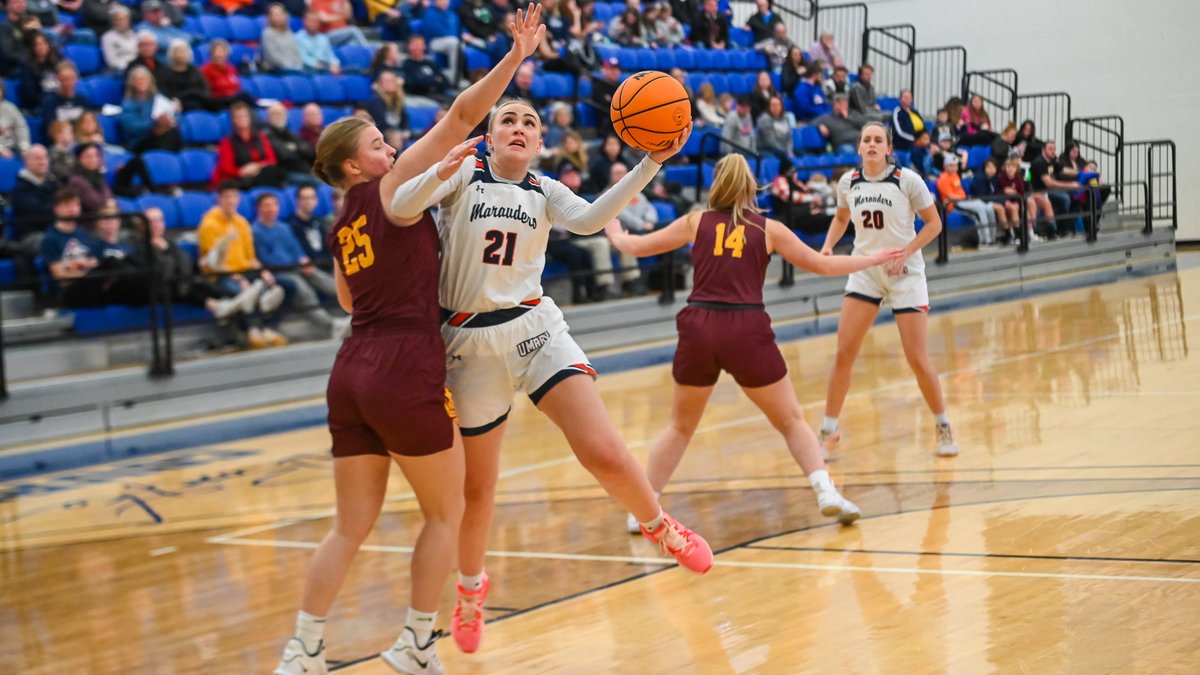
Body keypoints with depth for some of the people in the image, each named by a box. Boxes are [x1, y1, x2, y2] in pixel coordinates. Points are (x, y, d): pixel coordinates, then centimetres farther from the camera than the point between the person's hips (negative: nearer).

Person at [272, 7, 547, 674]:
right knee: (446, 513, 10)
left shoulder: (343, 226, 17)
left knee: (351, 525, 12)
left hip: (353, 371, 7)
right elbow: (461, 116, -9)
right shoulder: (394, 187, -3)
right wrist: (516, 55, -10)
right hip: (406, 372, -7)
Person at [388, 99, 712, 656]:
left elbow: (588, 219, -11)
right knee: (477, 488, 11)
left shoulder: (545, 192, 9)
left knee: (605, 454, -17)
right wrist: (441, 172, -34)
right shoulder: (465, 175, 1)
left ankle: (659, 527, 12)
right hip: (472, 341, -1)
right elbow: (400, 210, -14)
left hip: (535, 329, 1)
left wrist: (651, 163, -22)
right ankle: (470, 585, 38)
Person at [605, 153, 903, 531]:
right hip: (747, 330, -1)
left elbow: (637, 247, 20)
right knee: (791, 420, 13)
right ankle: (825, 491, -3)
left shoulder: (696, 221, 12)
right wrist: (874, 259, 31)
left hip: (698, 329, 1)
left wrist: (615, 234, 43)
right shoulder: (768, 229, 10)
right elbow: (823, 265, 16)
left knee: (680, 426, 18)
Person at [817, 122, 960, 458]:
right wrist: (828, 246, -1)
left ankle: (944, 427, 17)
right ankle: (829, 431, 8)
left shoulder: (908, 180, -13)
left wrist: (904, 254, -18)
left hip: (905, 273, -3)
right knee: (844, 353, -4)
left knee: (917, 358, -4)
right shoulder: (848, 182, -2)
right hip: (864, 271, 3)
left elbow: (934, 223, -6)